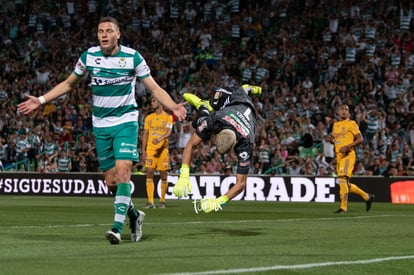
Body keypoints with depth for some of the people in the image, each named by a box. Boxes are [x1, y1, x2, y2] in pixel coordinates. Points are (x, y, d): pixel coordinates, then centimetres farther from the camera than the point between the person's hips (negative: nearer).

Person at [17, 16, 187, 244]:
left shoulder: (132, 57, -8)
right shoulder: (88, 56, 0)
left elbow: (154, 88, -6)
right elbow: (68, 84, 15)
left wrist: (173, 106, -23)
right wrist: (40, 101, 8)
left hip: (126, 122, -3)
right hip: (101, 125, 3)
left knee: (123, 171, -20)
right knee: (111, 181, 3)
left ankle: (117, 227, -21)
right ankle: (134, 215, 28)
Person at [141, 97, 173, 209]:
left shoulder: (168, 117, 3)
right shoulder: (149, 118, 12)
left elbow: (168, 132, -10)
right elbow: (145, 135, 12)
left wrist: (160, 139, -31)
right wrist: (143, 151, 4)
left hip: (163, 149, -2)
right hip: (150, 149, 2)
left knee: (163, 176, 2)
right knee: (149, 174, -8)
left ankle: (162, 200, 14)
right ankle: (150, 201, -10)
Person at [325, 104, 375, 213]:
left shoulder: (351, 124, -3)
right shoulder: (336, 124, 18)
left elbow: (360, 139, -9)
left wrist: (347, 147, -19)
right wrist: (330, 139, 7)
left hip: (348, 155, -8)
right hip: (338, 156, 8)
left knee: (342, 179, -19)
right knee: (346, 184, 10)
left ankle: (343, 207, -16)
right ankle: (367, 197, 28)